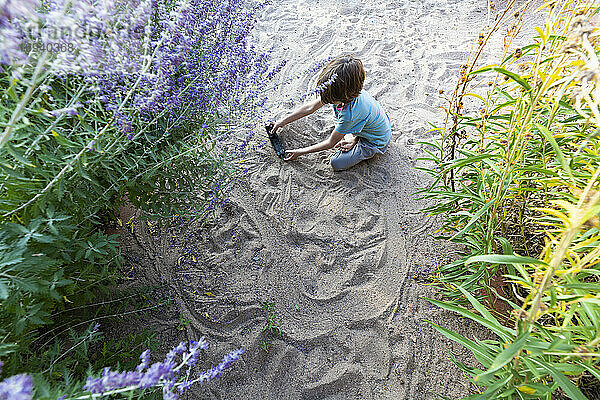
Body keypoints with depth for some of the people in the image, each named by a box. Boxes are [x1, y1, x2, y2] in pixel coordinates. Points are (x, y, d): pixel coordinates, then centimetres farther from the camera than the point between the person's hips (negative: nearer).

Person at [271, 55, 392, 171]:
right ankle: (353, 135, 8)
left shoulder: (350, 114, -42)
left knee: (336, 163, -14)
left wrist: (300, 152, -19)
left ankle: (353, 139, 3)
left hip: (376, 142, -7)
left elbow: (330, 143, -27)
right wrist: (283, 121, -5)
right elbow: (310, 107, -10)